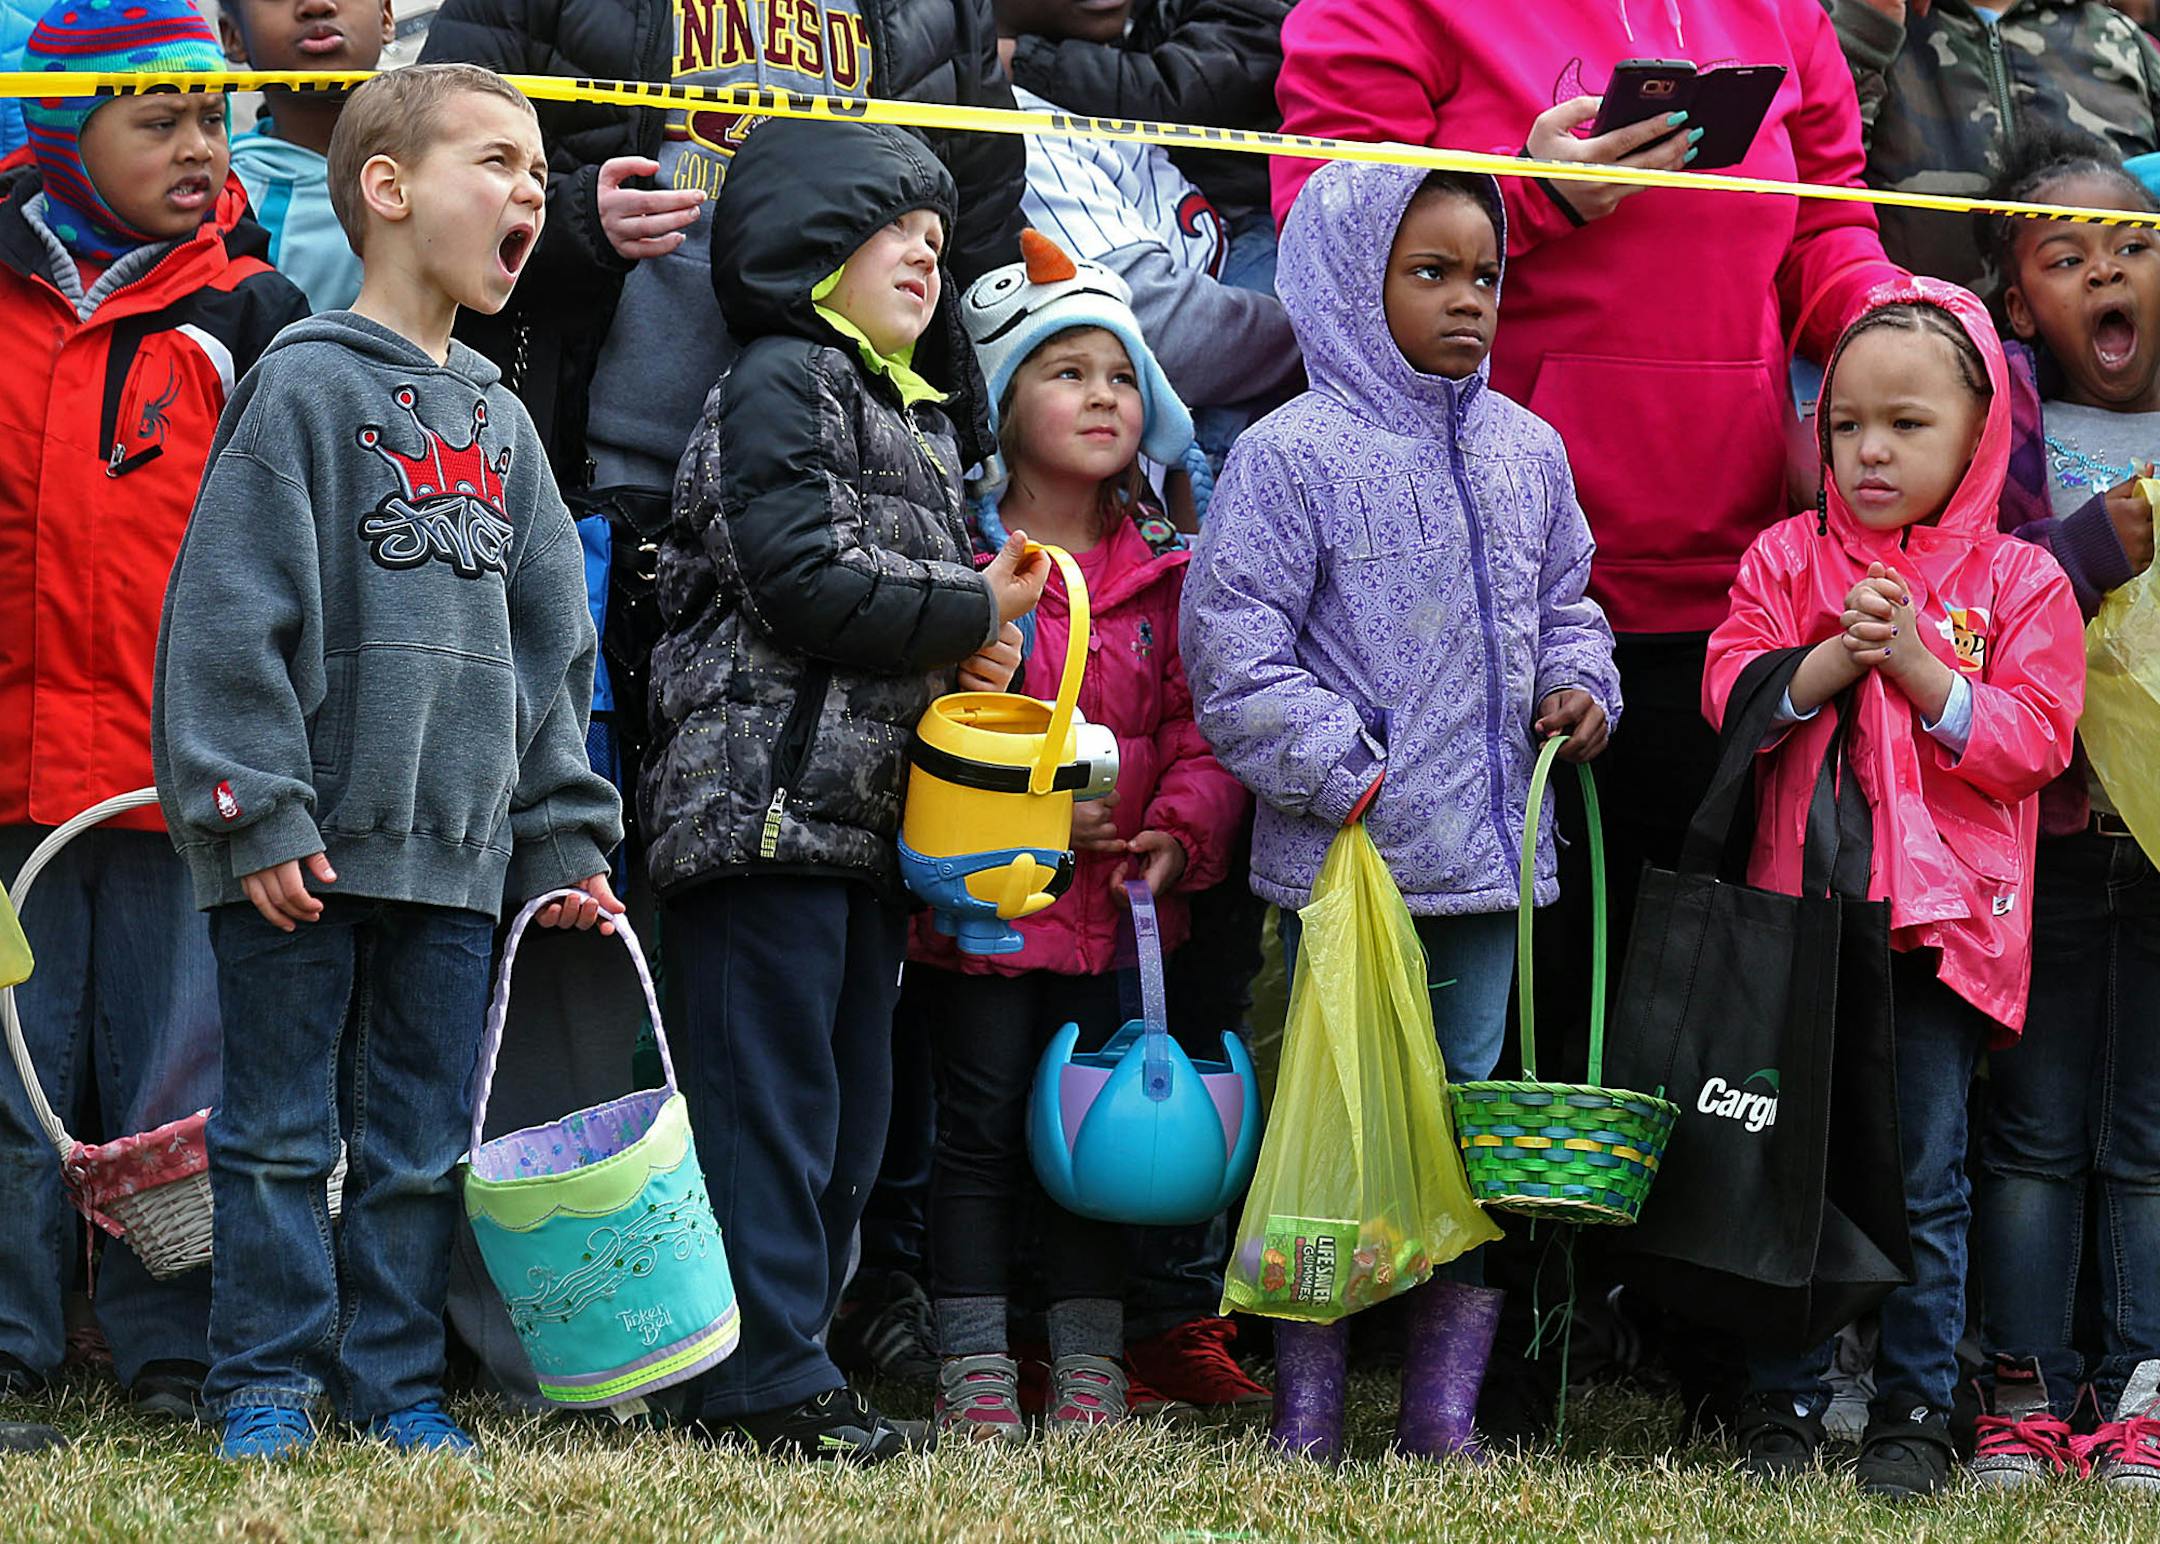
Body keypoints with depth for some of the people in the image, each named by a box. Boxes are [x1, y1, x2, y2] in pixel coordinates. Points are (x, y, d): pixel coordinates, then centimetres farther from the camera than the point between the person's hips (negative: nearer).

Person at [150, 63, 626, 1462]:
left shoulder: (500, 423, 15)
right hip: (305, 849, -5)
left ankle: (397, 1383, 15)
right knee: (280, 1134, 1)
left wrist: (564, 839, 11)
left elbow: (554, 647, 17)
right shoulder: (305, 385, -5)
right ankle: (269, 1383, 7)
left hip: (458, 853, 6)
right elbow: (234, 612, -11)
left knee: (421, 1147, 8)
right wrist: (258, 808, -16)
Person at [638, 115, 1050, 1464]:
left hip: (868, 804, 10)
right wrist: (973, 615, -9)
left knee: (849, 1107, 11)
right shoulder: (784, 381, -7)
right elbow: (810, 583, -17)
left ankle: (792, 1353, 18)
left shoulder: (920, 414, 23)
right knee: (771, 1095, -8)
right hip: (771, 791, -10)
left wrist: (980, 646, 7)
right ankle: (771, 1379, -8)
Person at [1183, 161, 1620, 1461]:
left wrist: (1578, 685, 4)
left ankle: (1441, 1417, 13)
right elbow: (1236, 649, -9)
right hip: (1346, 857, -6)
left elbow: (1564, 599, 24)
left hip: (1490, 854, 6)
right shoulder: (1294, 456, -7)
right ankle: (1306, 1421, 7)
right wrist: (1347, 775, -14)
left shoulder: (1526, 452, 12)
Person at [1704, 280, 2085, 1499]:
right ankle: (1784, 1404, 13)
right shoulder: (1788, 560, 6)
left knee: (1929, 1182, 4)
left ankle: (1917, 1411, 12)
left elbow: (2033, 741, -5)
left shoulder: (2020, 581, 2)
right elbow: (1731, 698, -2)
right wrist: (1836, 656, -16)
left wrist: (1919, 665, -15)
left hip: (1945, 927, -1)